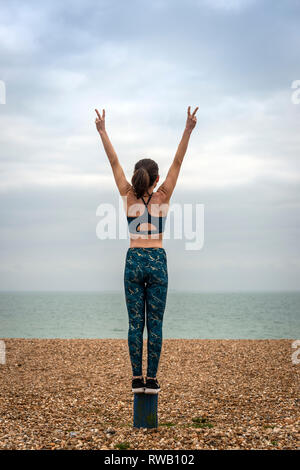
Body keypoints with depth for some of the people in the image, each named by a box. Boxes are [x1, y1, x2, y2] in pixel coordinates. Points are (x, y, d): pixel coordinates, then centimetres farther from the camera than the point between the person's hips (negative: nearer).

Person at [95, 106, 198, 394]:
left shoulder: (128, 196, 0)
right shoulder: (163, 197, -2)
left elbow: (114, 162, 2)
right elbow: (178, 162, -4)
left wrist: (102, 131, 4)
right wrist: (188, 130, -7)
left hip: (134, 261, 1)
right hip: (157, 261, -1)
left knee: (135, 323, 3)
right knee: (155, 323, 2)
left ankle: (137, 379, 3)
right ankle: (151, 380, 2)